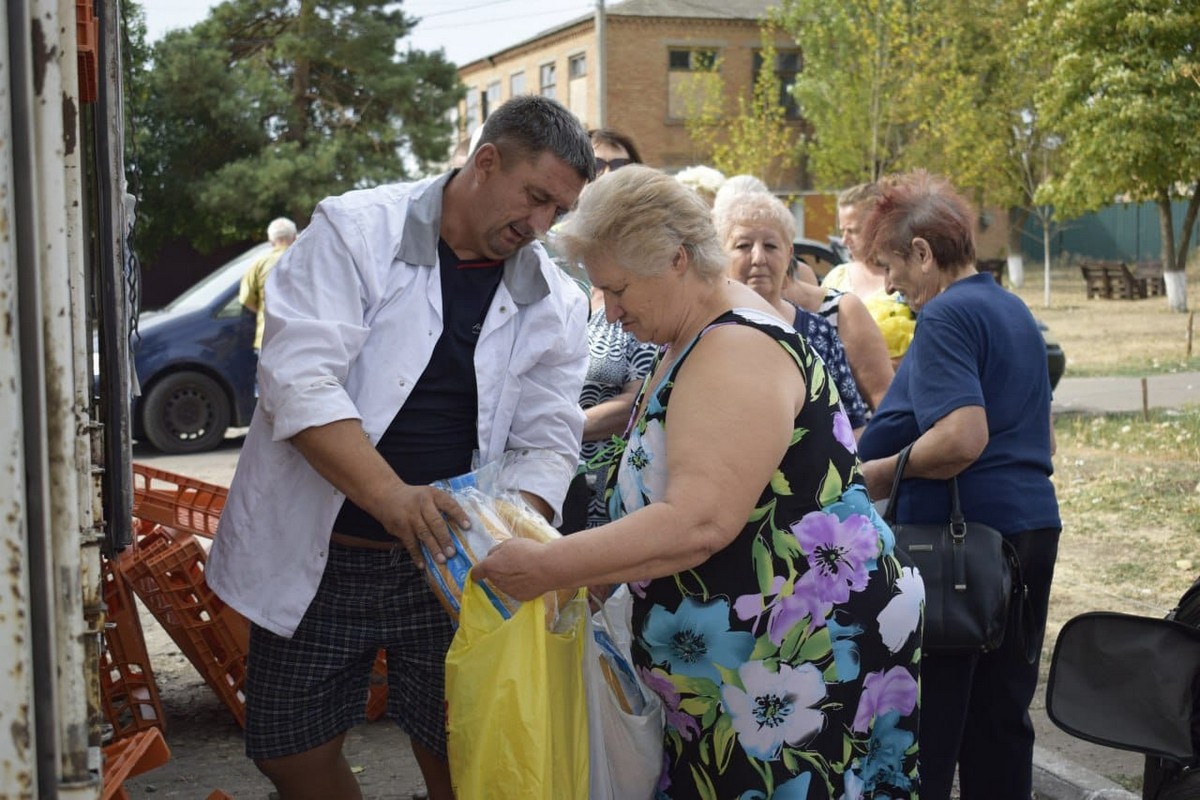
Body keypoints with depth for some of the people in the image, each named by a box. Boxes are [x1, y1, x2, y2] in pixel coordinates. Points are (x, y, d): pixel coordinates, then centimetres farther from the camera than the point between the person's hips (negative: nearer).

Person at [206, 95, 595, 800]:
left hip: (445, 559, 2)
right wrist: (391, 495, -34)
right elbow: (300, 375, -20)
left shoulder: (557, 305, 1)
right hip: (317, 555, -1)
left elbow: (546, 443, 1)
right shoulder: (356, 230, -9)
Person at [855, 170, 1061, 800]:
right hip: (1032, 526, 9)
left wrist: (877, 474, -13)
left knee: (928, 723, 0)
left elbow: (962, 437, -25)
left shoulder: (946, 317, -13)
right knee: (1002, 716, 14)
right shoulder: (1015, 311, 16)